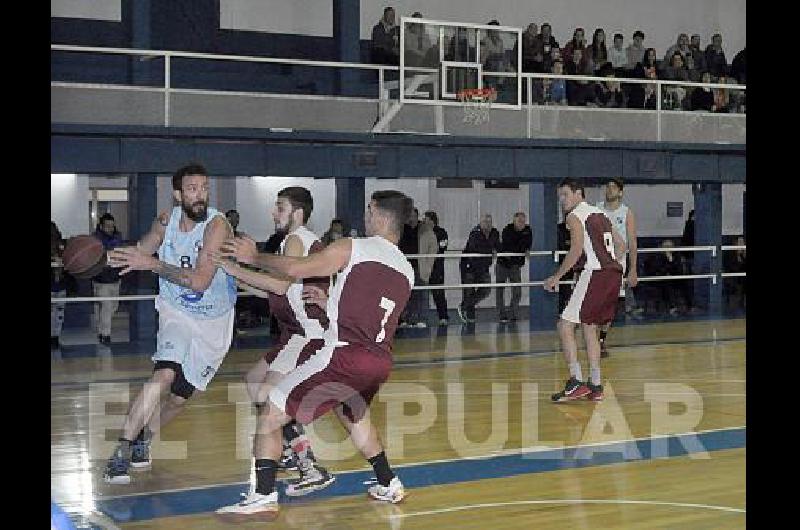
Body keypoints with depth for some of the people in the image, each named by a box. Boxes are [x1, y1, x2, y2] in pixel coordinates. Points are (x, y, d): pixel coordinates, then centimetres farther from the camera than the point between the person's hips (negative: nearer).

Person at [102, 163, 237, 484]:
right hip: (177, 312, 1)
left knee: (179, 398, 7)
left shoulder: (217, 225, -23)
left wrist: (153, 264, -35)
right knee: (164, 376, -24)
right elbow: (140, 252, 12)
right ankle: (122, 452, -20)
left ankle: (142, 439, 34)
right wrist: (102, 257, -5)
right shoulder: (166, 221, -7)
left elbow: (200, 281, -31)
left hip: (213, 321, -1)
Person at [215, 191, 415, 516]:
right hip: (380, 363, 7)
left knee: (270, 415, 2)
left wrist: (253, 257, 5)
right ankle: (389, 485, 38)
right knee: (352, 413, 37)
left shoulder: (353, 248, -3)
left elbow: (296, 270, -10)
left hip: (344, 355, -7)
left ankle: (263, 497, -6)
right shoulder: (406, 270, 16)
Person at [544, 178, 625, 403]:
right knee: (590, 329, 17)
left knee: (565, 325, -5)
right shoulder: (599, 214, 22)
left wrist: (556, 277, -12)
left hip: (594, 275, -9)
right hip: (614, 275, 9)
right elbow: (621, 245, 23)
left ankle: (576, 382, -13)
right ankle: (595, 386, 16)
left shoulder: (575, 216, -5)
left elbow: (577, 249, -17)